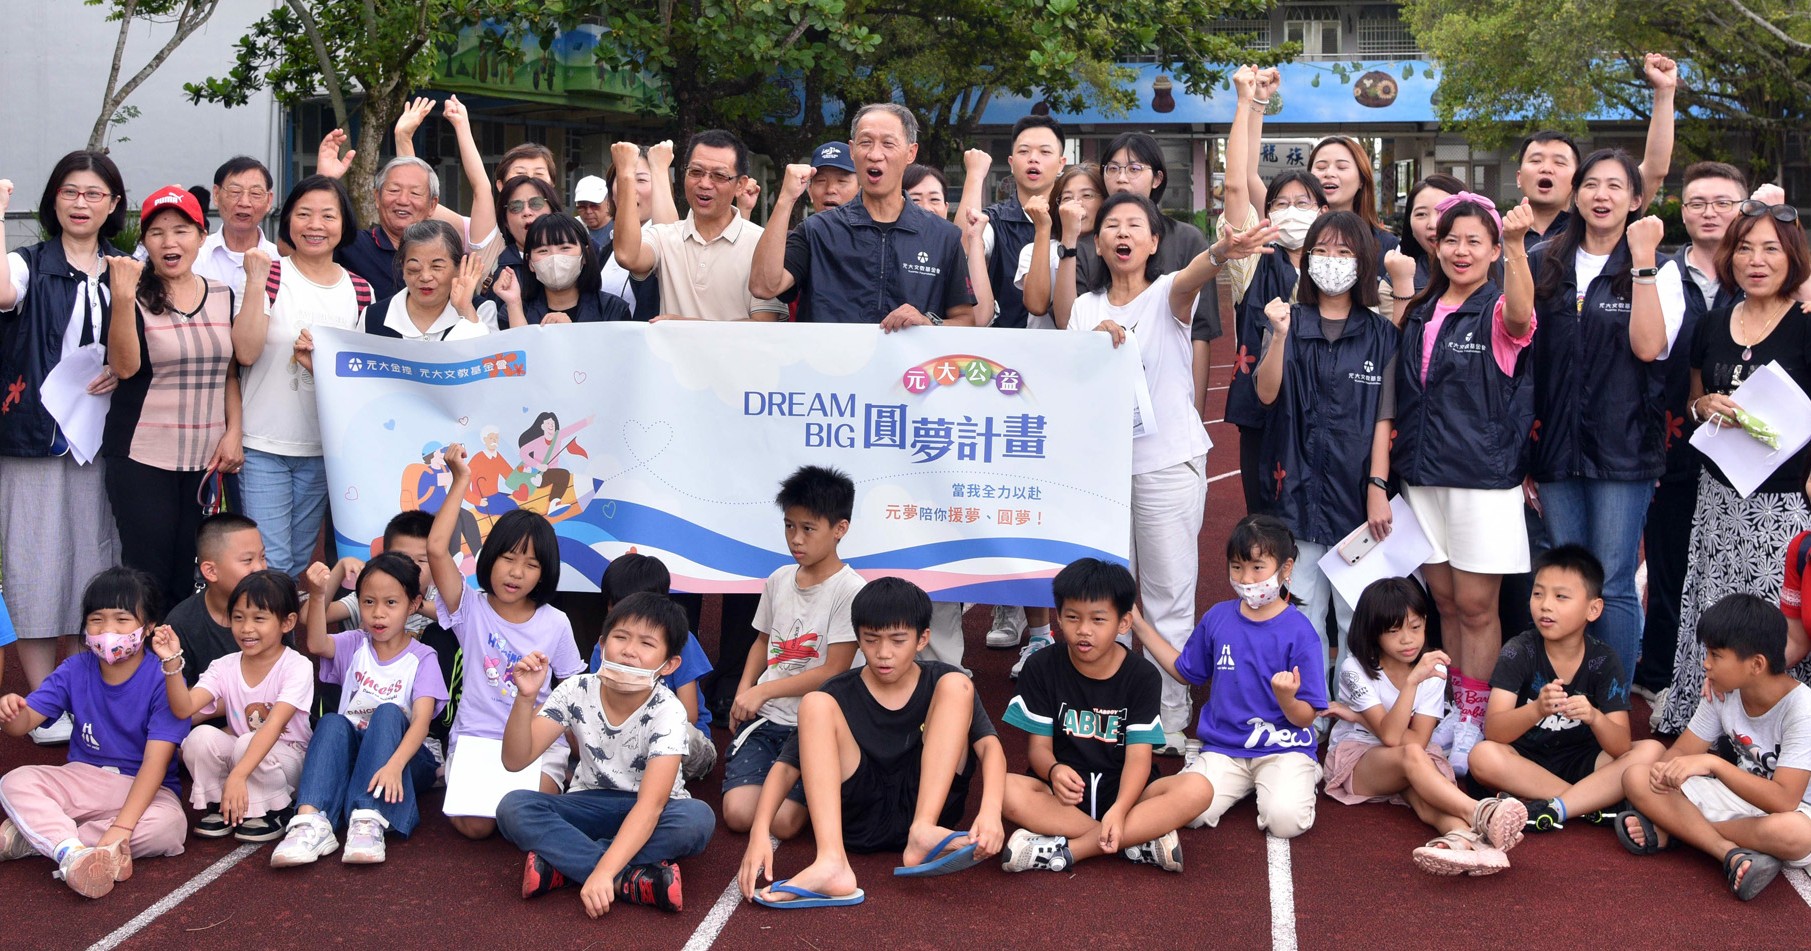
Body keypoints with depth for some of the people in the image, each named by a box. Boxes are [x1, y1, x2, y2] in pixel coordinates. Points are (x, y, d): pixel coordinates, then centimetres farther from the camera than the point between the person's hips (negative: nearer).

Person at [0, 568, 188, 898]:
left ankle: (30, 836, -26)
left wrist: (122, 826, -34)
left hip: (143, 787, -3)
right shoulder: (74, 670, -2)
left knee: (168, 826, -35)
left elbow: (156, 762, -24)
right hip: (83, 777, 3)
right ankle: (72, 853, -42)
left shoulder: (163, 680, -16)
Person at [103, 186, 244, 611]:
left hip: (211, 461, 4)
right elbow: (124, 367, -15)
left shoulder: (223, 297, 10)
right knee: (149, 576, -3)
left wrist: (233, 433, 2)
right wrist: (123, 298, -24)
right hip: (143, 460, -3)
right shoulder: (135, 296, -2)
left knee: (200, 577, 4)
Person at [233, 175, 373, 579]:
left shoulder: (359, 289, 6)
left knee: (302, 559, 12)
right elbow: (246, 352, -15)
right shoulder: (270, 274, -5)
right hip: (264, 445, -3)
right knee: (271, 562, -6)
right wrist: (256, 283, -20)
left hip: (325, 448, 4)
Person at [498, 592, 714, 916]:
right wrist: (525, 698, -31)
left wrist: (603, 871, -46)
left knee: (698, 819, -35)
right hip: (591, 803, 3)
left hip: (648, 814, -2)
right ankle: (632, 880, -31)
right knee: (513, 808, -26)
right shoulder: (577, 692, -13)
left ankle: (560, 861, -29)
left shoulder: (666, 711, -23)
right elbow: (516, 759, -15)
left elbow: (650, 805, -34)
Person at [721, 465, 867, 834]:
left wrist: (763, 690, -11)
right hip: (764, 719, 4)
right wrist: (743, 692, 3)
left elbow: (833, 670, -13)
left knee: (782, 822, -21)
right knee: (738, 813, -16)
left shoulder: (849, 590, -11)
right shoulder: (779, 580, 8)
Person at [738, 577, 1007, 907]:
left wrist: (990, 811, -34)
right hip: (860, 817, 0)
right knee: (815, 704, -21)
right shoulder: (839, 695, -1)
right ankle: (831, 863, -39)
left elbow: (989, 745, -13)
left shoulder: (940, 683, 1)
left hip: (929, 803, 0)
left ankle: (923, 832, -29)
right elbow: (787, 764, -9)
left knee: (957, 685, -14)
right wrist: (759, 833, -28)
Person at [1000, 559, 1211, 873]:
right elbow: (1039, 745, -3)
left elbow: (1138, 756, -12)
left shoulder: (1142, 678, -3)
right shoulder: (1041, 668, -1)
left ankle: (1069, 849, -30)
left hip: (1124, 792, 0)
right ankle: (1140, 840, -29)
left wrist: (1119, 810, -32)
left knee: (1197, 789, -28)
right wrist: (1054, 771, -29)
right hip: (1065, 792, 0)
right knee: (1007, 789, -33)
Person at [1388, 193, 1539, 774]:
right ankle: (1452, 708, 25)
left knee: (1476, 606, 0)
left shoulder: (1498, 311, -6)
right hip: (1422, 475, 5)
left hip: (1482, 479, -5)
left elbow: (1521, 315, -34)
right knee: (1445, 601, 13)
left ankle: (1473, 723, 12)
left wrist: (1517, 245, -46)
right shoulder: (1418, 311, 10)